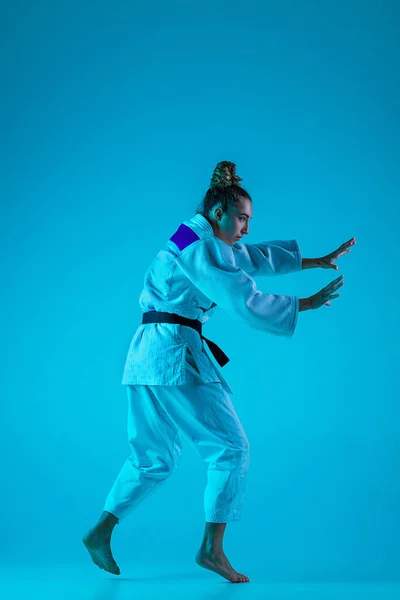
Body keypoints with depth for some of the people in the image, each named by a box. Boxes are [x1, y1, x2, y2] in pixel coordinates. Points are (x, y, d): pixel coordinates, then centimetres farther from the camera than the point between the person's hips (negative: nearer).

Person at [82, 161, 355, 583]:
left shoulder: (203, 242, 20)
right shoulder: (202, 246, -12)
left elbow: (259, 257, 26)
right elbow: (247, 302, -17)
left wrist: (319, 261, 25)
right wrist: (308, 304, -7)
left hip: (148, 354, 10)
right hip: (175, 354, -10)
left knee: (154, 458, 17)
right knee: (230, 447, -2)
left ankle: (100, 532, 17)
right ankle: (212, 548, 1)